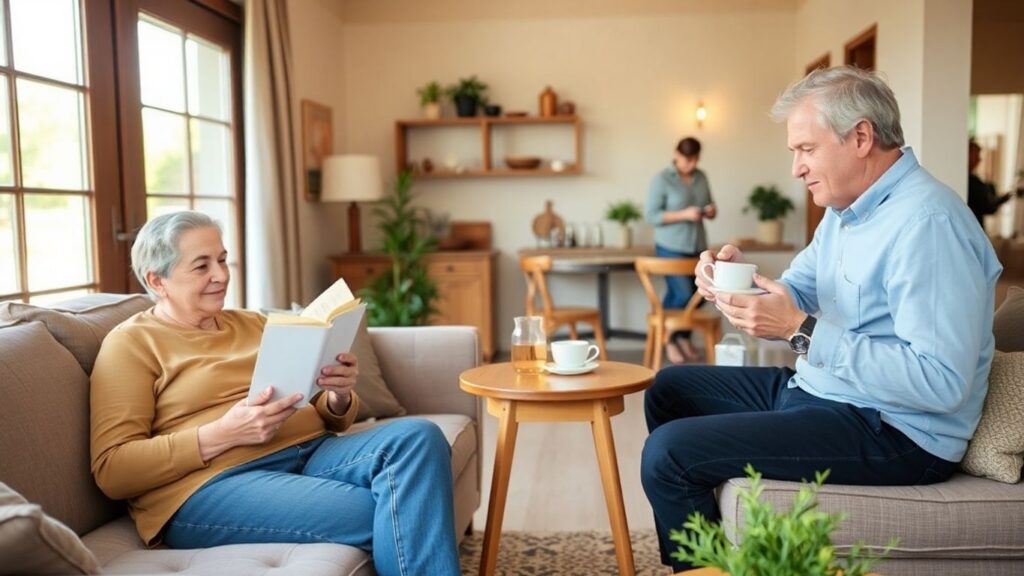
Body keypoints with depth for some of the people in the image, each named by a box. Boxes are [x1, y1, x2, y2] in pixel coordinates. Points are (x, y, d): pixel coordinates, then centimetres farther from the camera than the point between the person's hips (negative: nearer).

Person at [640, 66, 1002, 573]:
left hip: (894, 433, -10)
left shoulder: (928, 222, -22)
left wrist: (802, 332, -28)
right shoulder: (845, 209, 9)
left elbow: (942, 383, -29)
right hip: (816, 390, 10)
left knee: (668, 454, -21)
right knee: (670, 389, 17)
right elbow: (795, 297, 14)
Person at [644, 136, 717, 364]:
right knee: (683, 295, -11)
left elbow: (710, 207, 19)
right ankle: (669, 340, 9)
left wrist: (711, 211, -6)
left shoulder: (701, 177, 10)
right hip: (671, 248, -6)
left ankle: (684, 337, 24)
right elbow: (651, 215, -13)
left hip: (697, 247, 6)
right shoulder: (661, 179, -8)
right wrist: (683, 215, -21)